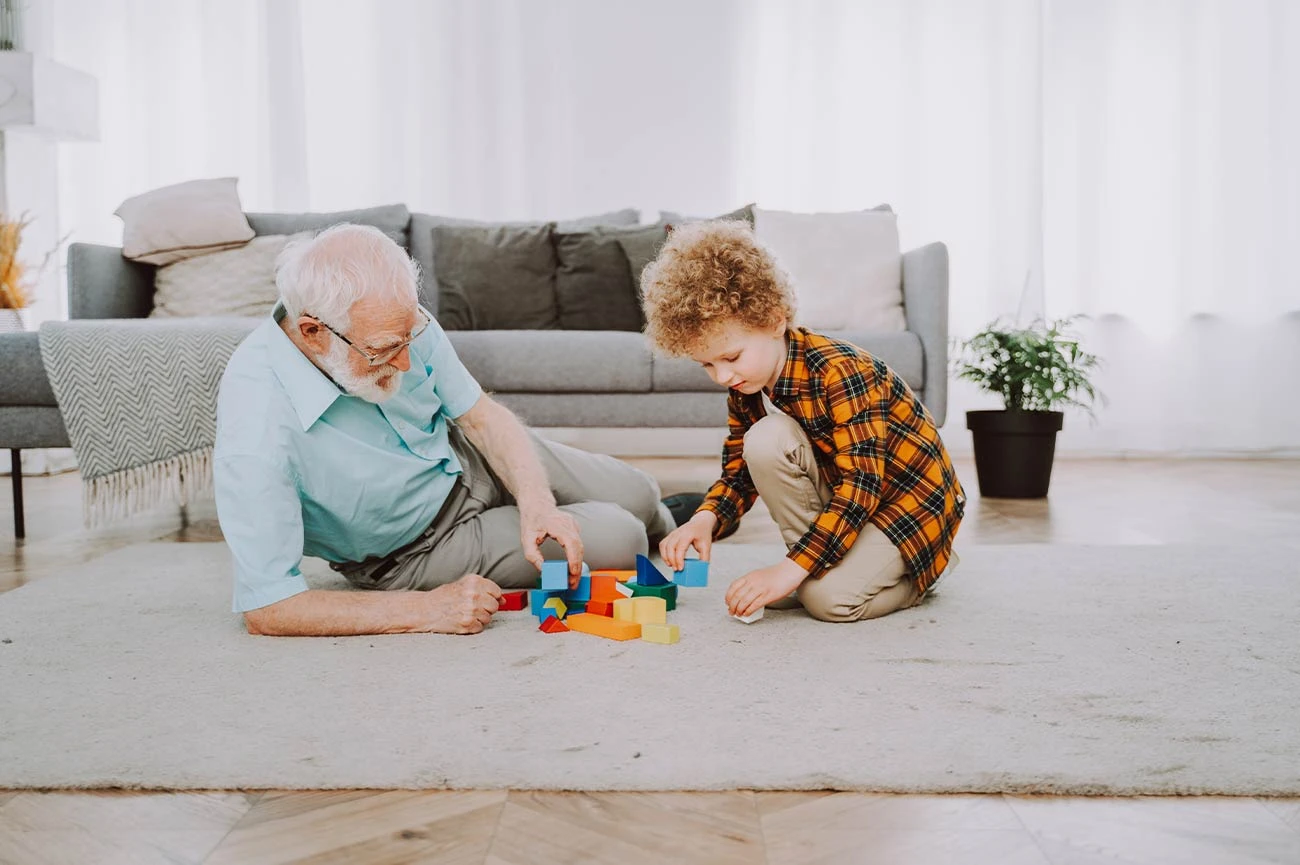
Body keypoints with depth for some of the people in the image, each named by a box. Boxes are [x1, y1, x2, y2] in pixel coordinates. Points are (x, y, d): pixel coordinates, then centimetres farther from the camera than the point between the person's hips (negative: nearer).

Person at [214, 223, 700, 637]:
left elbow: (482, 416, -9)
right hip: (418, 549, -4)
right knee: (618, 542, -9)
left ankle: (665, 524, 50)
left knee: (638, 496, 12)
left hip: (467, 458, 5)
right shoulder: (258, 429, -40)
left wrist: (536, 504, -28)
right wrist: (426, 609, -38)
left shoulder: (399, 323, -23)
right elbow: (264, 609, -37)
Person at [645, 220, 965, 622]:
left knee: (829, 597, -28)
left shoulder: (838, 371, -29)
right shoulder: (746, 388, -6)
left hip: (911, 502, -7)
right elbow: (739, 473, 3)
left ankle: (922, 568, 3)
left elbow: (862, 485, -32)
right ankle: (817, 561, -5)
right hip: (841, 492, 7)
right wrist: (705, 518, -20)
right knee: (763, 442, -21)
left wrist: (791, 569, -36)